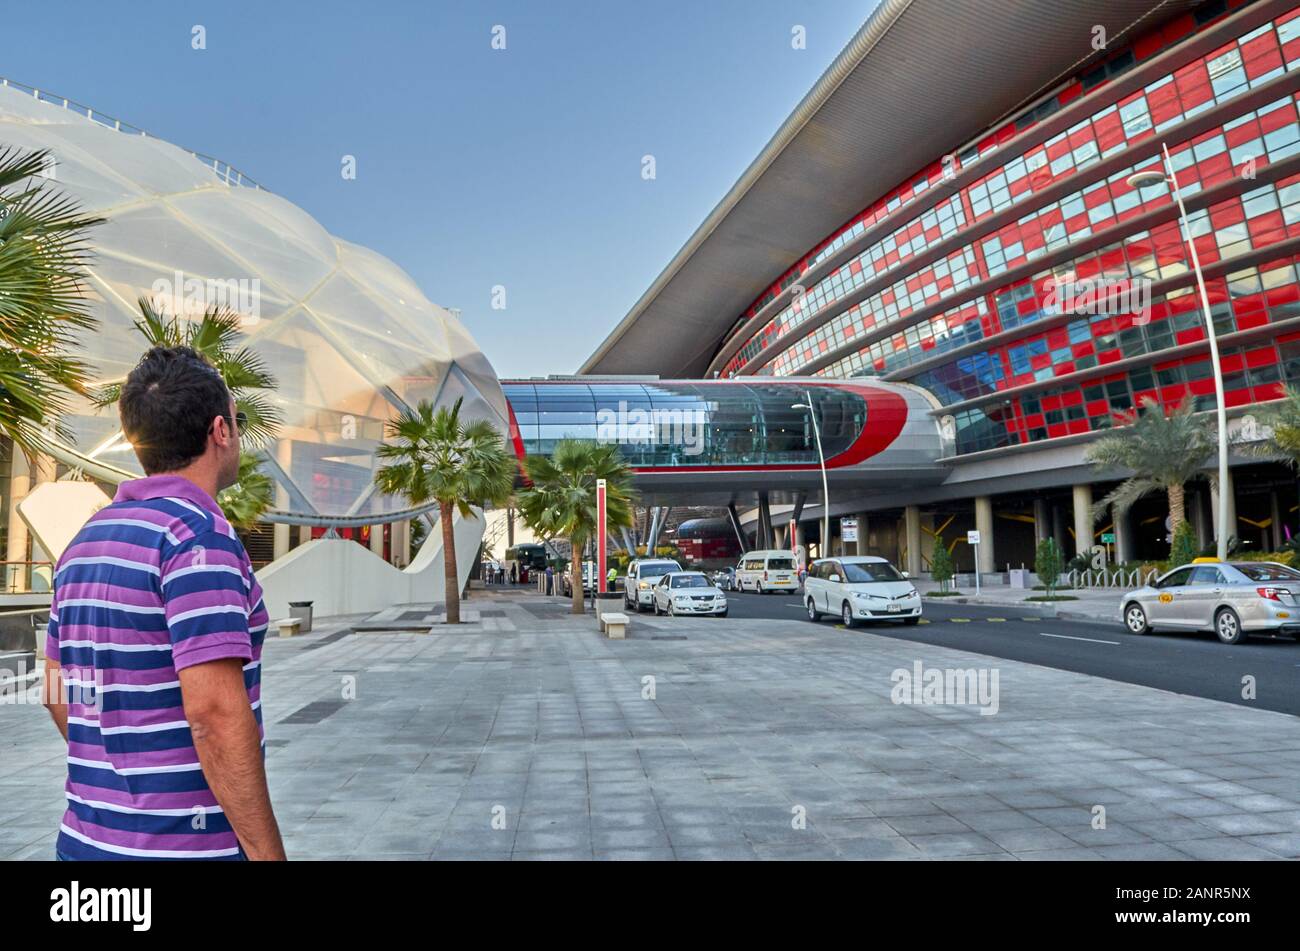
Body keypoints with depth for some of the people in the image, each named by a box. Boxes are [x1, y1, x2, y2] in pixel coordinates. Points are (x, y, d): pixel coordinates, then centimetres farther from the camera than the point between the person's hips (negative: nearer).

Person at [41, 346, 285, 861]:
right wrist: (268, 853, -19)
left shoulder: (84, 542, 8)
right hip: (187, 845, -8)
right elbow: (214, 711, -24)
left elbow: (58, 693, 15)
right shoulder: (199, 535, -19)